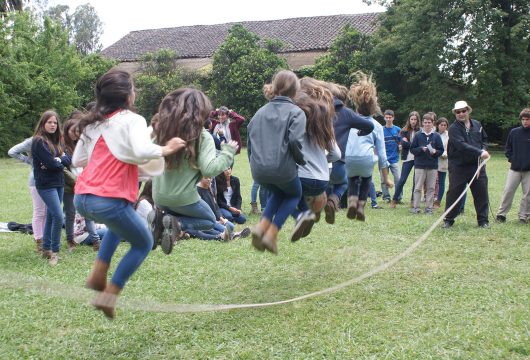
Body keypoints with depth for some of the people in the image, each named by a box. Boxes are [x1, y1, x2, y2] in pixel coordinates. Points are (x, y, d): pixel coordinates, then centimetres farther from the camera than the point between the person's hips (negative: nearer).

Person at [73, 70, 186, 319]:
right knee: (143, 244, 16)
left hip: (81, 199, 7)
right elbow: (142, 151, -23)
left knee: (120, 224, 36)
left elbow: (77, 161, 20)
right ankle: (108, 296, 10)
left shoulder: (93, 123, 16)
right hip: (109, 200, -7)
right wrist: (165, 150, -6)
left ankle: (98, 275, 24)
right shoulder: (132, 120, -4)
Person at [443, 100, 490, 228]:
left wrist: (484, 149, 0)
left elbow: (484, 139, 22)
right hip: (458, 166, -4)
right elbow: (462, 145, -23)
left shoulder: (477, 124, 8)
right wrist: (480, 152, -29)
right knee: (454, 193, 2)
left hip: (477, 165, 4)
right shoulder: (454, 128, -10)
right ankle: (448, 220, 14)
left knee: (481, 192, 5)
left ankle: (483, 220, 16)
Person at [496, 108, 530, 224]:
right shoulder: (514, 132, 4)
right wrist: (511, 159, 2)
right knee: (508, 190, -1)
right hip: (515, 168, 2)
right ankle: (501, 214, 7)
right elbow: (508, 148, 14)